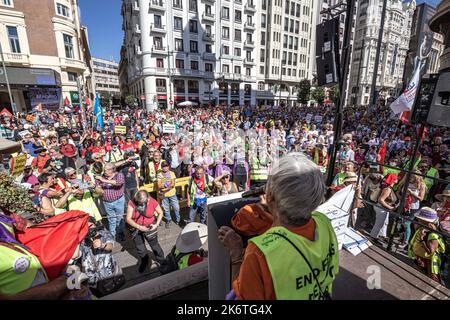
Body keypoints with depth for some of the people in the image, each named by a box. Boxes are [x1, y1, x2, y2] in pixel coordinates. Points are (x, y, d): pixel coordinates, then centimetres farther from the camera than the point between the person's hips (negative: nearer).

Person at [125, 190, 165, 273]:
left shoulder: (152, 201, -20)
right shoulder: (132, 203, -21)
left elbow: (160, 213, -7)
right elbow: (128, 219, -19)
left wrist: (157, 224, -18)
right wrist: (139, 227, -29)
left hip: (150, 227, -1)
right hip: (136, 229, 2)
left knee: (154, 245, 10)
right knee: (140, 248, 20)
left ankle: (161, 260, 36)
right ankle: (144, 262, 49)